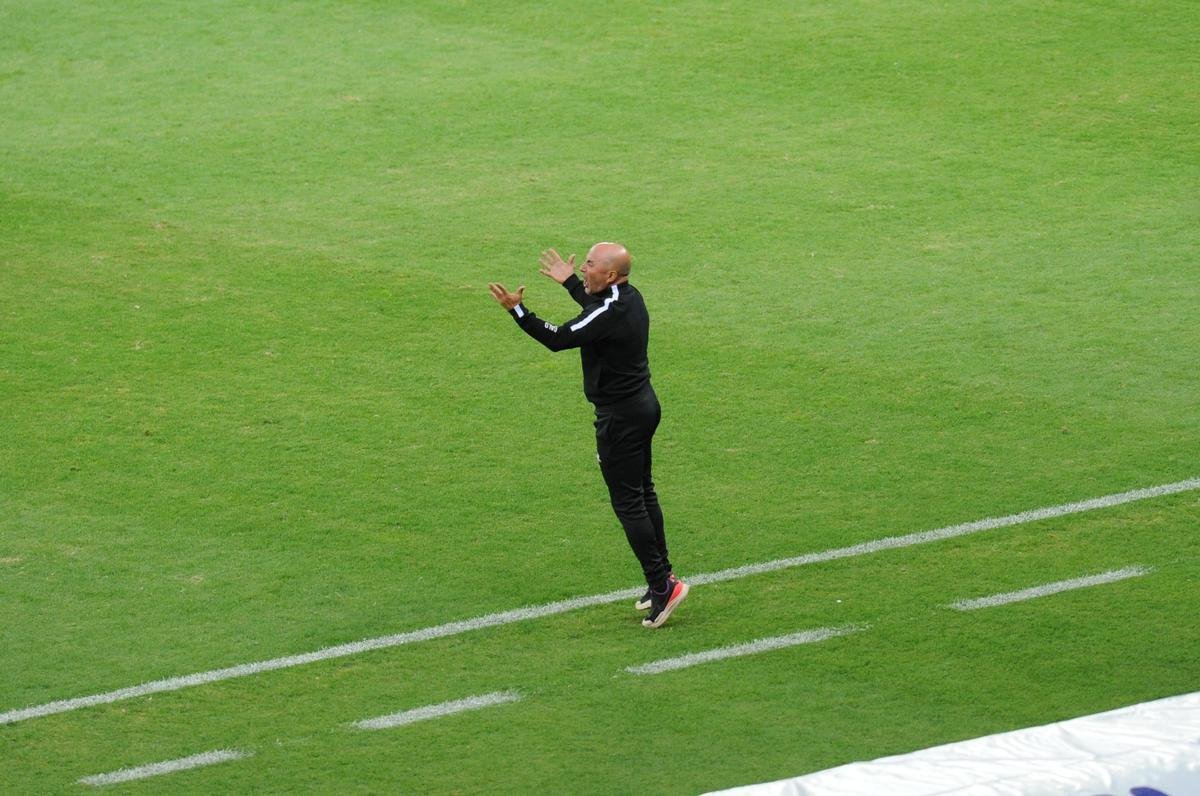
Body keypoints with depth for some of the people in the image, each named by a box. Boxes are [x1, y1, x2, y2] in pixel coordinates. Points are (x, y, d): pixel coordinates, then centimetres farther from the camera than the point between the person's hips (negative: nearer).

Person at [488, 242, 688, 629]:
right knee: (643, 493, 19)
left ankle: (662, 585, -5)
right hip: (644, 404, 10)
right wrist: (569, 282, 38)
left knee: (628, 502, -5)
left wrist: (517, 310, -25)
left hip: (620, 416, -10)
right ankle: (660, 577, 26)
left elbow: (558, 339, -26)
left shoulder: (609, 314, -25)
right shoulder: (630, 298, 5)